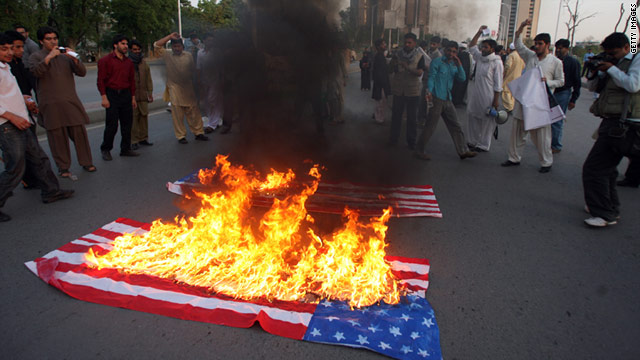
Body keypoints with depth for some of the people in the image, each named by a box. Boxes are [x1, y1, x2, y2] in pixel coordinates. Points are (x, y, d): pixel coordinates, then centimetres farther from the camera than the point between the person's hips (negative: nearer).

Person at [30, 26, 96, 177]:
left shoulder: (65, 56, 16)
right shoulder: (36, 57, 7)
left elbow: (82, 72, 6)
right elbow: (36, 72, -13)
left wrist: (74, 59, -11)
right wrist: (49, 57, -19)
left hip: (71, 102, 3)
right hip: (51, 105, -3)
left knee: (80, 133, 1)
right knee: (58, 136, 0)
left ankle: (86, 162, 12)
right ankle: (63, 167, 10)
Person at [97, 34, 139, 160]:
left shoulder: (128, 62, 13)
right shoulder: (105, 60, -3)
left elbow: (132, 80, 16)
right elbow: (101, 80, -6)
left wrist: (133, 97, 12)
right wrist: (104, 97, -13)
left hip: (126, 95, 5)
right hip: (112, 95, -5)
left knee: (127, 123, 7)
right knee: (112, 125, -5)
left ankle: (125, 149, 18)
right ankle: (105, 150, 10)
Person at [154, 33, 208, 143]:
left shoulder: (188, 55, 9)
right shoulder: (168, 56, 2)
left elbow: (194, 70, 13)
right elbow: (156, 45, -6)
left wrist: (194, 83, 9)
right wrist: (170, 36, -6)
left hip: (188, 89, 2)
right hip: (175, 90, -2)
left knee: (194, 113, 6)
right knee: (178, 115, 0)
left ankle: (198, 133, 16)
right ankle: (181, 136, 9)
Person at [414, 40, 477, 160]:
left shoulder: (454, 65, 17)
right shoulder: (437, 62, -2)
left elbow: (462, 79, 5)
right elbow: (431, 77, -11)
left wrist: (459, 65, -7)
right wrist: (429, 91, -28)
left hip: (448, 100, 7)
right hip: (436, 99, -7)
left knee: (455, 126, 11)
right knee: (430, 127, -6)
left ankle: (463, 151, 19)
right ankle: (419, 151, 5)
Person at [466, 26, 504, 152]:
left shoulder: (497, 62, -10)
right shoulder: (479, 57, 10)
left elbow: (498, 84, -12)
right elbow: (471, 46, 23)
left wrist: (496, 100, -15)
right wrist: (479, 33, 12)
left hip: (487, 97, -8)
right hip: (475, 95, 8)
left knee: (486, 121, 1)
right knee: (472, 117, 13)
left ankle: (483, 146, 8)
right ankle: (473, 142, 25)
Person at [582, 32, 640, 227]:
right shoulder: (617, 65, 22)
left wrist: (611, 69, -9)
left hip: (624, 127, -9)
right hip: (613, 124, 9)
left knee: (594, 168, -12)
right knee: (604, 167, 17)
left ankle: (605, 214, -4)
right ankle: (610, 208, 31)